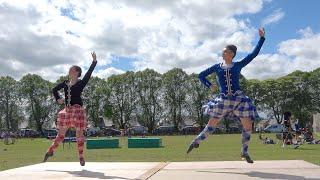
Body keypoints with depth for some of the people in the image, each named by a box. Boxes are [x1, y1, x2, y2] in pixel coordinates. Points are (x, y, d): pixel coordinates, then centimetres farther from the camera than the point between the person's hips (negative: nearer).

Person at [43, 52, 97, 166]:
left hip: (77, 109, -4)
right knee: (61, 133, 10)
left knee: (79, 133, -1)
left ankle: (81, 157, 8)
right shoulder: (65, 83, 12)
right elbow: (54, 90, 25)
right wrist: (58, 99, 9)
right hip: (67, 110, 4)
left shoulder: (81, 83, -2)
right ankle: (51, 151, 24)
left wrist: (94, 61, -29)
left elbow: (89, 73, -17)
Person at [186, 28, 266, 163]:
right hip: (223, 99, 0)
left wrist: (261, 38, 0)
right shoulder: (217, 67, 7)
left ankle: (244, 152, 14)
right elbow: (201, 75, 15)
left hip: (238, 98, 0)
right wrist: (209, 86, 1)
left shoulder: (238, 65, 5)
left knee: (248, 126, -2)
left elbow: (254, 53, 3)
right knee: (212, 123, 3)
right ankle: (196, 142, 18)